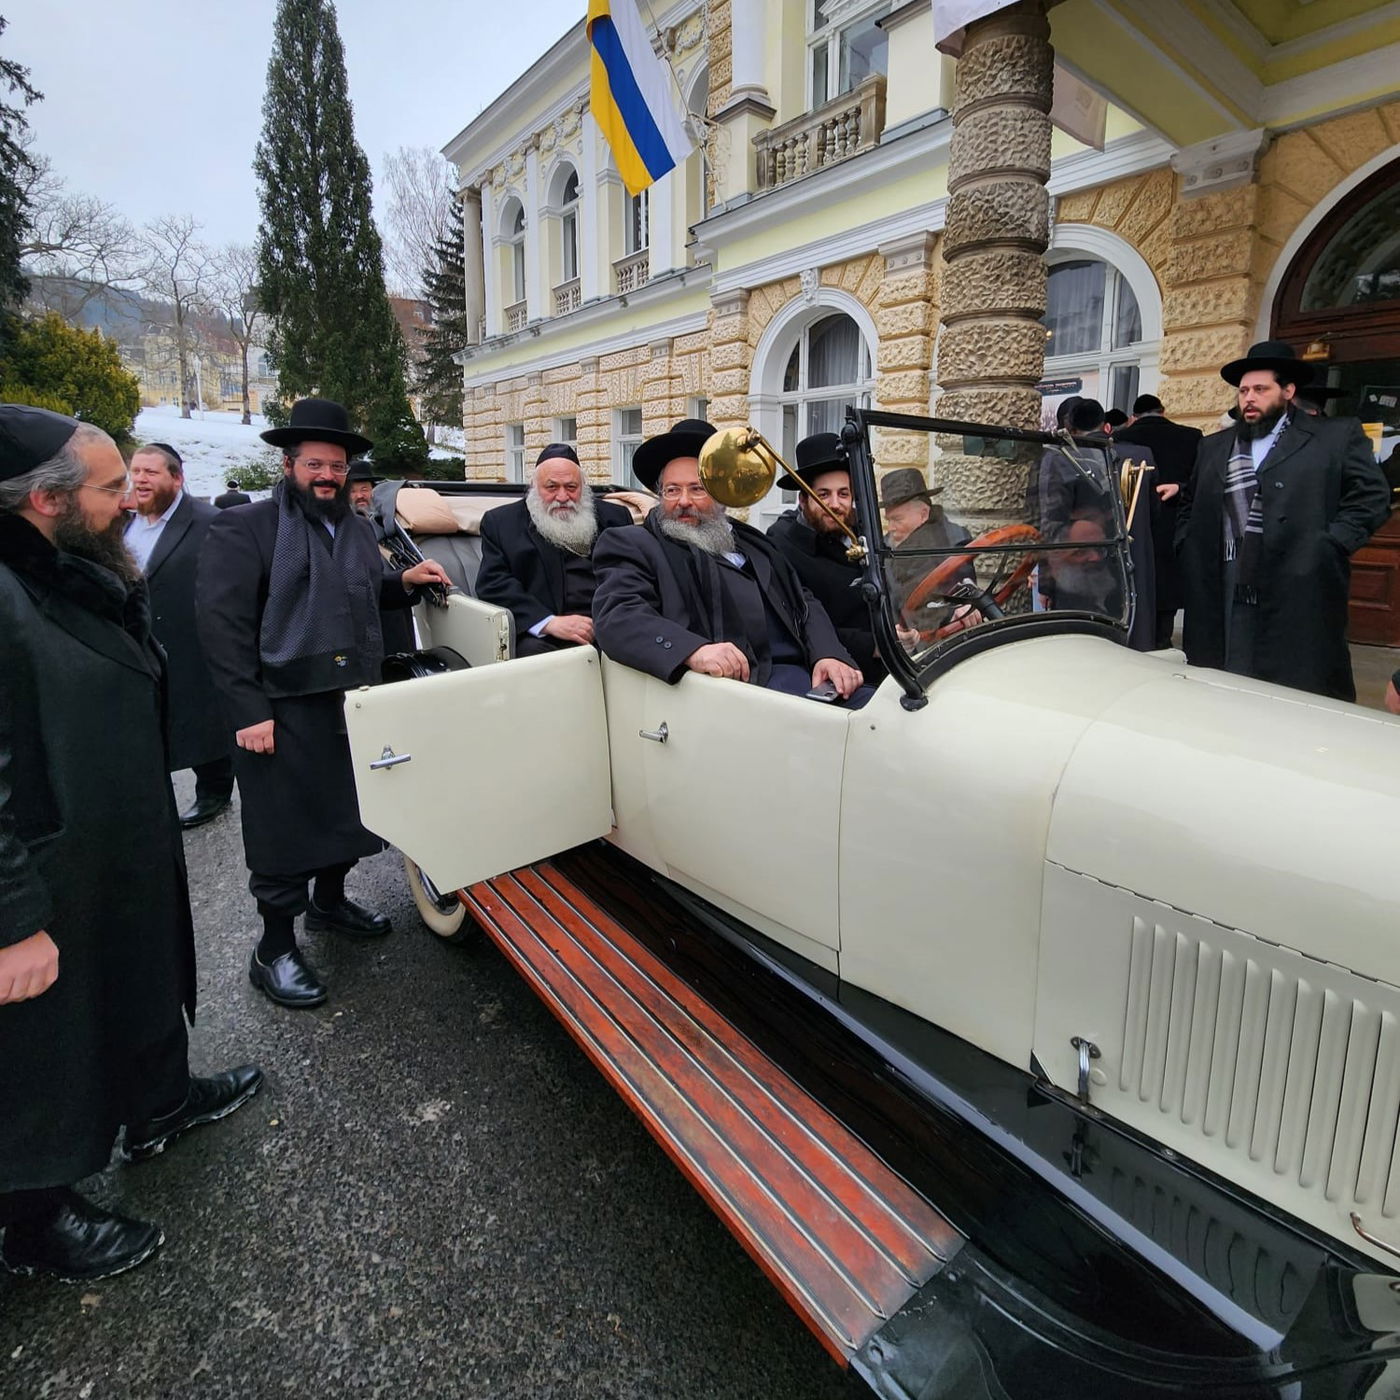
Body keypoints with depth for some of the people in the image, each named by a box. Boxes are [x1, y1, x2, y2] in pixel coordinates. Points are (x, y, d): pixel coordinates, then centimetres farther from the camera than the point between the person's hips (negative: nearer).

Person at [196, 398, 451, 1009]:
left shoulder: (358, 529, 15)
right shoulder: (244, 528, -6)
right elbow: (223, 625, -12)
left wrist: (404, 580, 5)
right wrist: (249, 711, -17)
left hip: (355, 706, 7)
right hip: (282, 713, -6)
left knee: (348, 814, 18)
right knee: (285, 830, 3)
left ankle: (329, 901, 42)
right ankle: (273, 951, 19)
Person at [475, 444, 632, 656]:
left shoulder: (614, 517, 18)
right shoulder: (501, 521, 12)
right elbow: (493, 583, 0)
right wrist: (550, 622, -16)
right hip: (545, 636, -2)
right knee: (532, 650, -34)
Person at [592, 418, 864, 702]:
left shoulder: (751, 543, 26)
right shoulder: (633, 546, 8)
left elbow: (804, 604, 20)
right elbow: (615, 616, -10)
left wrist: (828, 654, -3)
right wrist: (693, 650, -28)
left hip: (804, 673, 7)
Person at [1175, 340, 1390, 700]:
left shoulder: (1337, 436, 9)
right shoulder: (1214, 447, 20)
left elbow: (1371, 494, 2)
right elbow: (1190, 505, 25)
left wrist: (1330, 547, -9)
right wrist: (1189, 550, 9)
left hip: (1300, 595, -3)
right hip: (1222, 599, 3)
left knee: (1303, 693, -2)